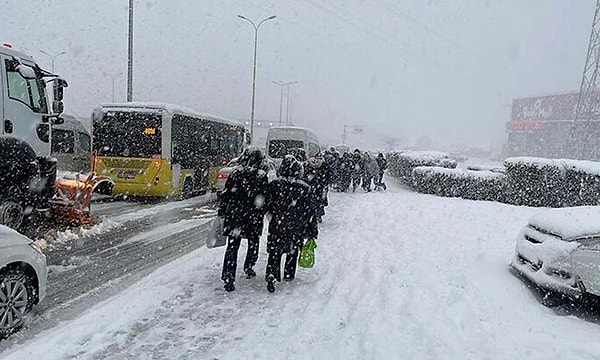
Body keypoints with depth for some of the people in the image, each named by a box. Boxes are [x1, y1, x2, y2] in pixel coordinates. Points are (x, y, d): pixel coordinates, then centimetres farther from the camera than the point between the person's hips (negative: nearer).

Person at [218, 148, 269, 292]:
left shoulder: (235, 173, -1)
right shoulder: (261, 175, -8)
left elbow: (225, 194, 2)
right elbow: (264, 199, -8)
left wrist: (222, 212, 10)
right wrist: (261, 215, 5)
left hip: (234, 215, 1)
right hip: (253, 217, -1)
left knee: (232, 246, 4)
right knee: (253, 244, 21)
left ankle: (228, 278, 0)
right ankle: (248, 268, 37)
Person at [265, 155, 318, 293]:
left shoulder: (274, 184, -9)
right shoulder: (304, 188, -10)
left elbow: (268, 205, -1)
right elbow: (309, 211, -5)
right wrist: (312, 231, 3)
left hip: (277, 226, 0)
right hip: (296, 228, 1)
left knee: (275, 252, 8)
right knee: (293, 251, 20)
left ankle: (271, 275, -9)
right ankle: (289, 275, 33)